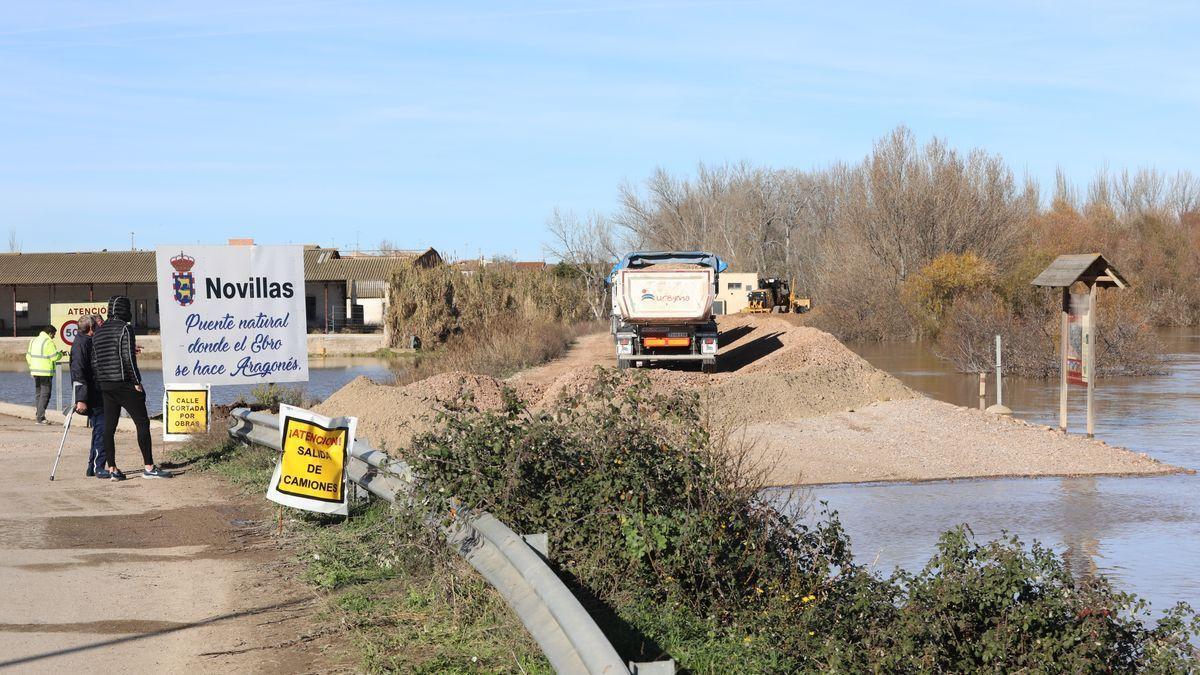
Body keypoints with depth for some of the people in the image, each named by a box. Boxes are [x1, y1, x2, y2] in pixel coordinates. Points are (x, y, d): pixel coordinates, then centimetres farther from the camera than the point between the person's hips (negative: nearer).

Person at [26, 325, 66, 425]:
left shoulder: (33, 341, 12)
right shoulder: (49, 342, -13)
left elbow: (28, 356, 16)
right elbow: (55, 356, -14)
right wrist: (61, 354, 5)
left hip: (35, 371, 8)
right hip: (46, 372, -8)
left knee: (38, 393, 16)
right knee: (45, 394, -5)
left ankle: (38, 415, 16)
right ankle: (40, 418, -9)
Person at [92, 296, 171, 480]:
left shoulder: (98, 332, 13)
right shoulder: (124, 328, -10)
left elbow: (94, 362, 13)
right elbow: (128, 357, -17)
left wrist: (100, 381, 18)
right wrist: (137, 382, -11)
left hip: (105, 386, 8)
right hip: (124, 384, -7)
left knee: (109, 427, 6)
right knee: (142, 423, -2)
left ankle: (111, 469, 6)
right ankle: (149, 468, -3)